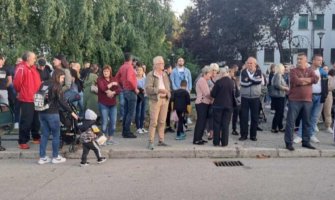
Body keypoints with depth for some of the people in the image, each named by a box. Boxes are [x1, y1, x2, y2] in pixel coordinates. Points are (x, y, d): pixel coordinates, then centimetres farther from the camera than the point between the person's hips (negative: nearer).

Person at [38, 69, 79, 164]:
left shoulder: (44, 84, 10)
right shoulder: (57, 86, -9)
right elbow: (61, 102, -15)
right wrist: (71, 112, -11)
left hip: (42, 113, 7)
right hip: (52, 113, -6)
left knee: (44, 135, 11)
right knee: (56, 135, 6)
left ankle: (42, 157, 12)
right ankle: (55, 157, 12)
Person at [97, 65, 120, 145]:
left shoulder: (114, 79, 10)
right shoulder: (100, 79, -2)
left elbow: (118, 90, -1)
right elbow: (103, 88, -20)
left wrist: (112, 92, -18)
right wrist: (112, 84, -14)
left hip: (113, 104, 5)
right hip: (103, 104, -5)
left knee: (113, 121, 6)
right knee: (105, 122, -4)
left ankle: (110, 138, 18)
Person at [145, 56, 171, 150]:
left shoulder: (165, 75, 16)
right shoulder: (150, 75, -5)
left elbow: (168, 86, 23)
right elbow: (148, 88, -14)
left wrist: (168, 93, 2)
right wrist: (159, 90, -23)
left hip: (165, 100, 6)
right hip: (155, 100, -6)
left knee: (162, 121, 8)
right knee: (154, 122, -9)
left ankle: (161, 140, 16)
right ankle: (150, 142, -5)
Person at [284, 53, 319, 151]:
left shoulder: (310, 70, 11)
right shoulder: (293, 71, 0)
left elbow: (316, 79, -8)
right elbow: (296, 81, -18)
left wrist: (302, 79, -14)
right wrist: (308, 81, -7)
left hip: (307, 100, 4)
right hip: (294, 100, -4)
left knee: (307, 122, 11)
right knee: (290, 122, -4)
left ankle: (306, 142, 21)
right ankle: (289, 143, 2)